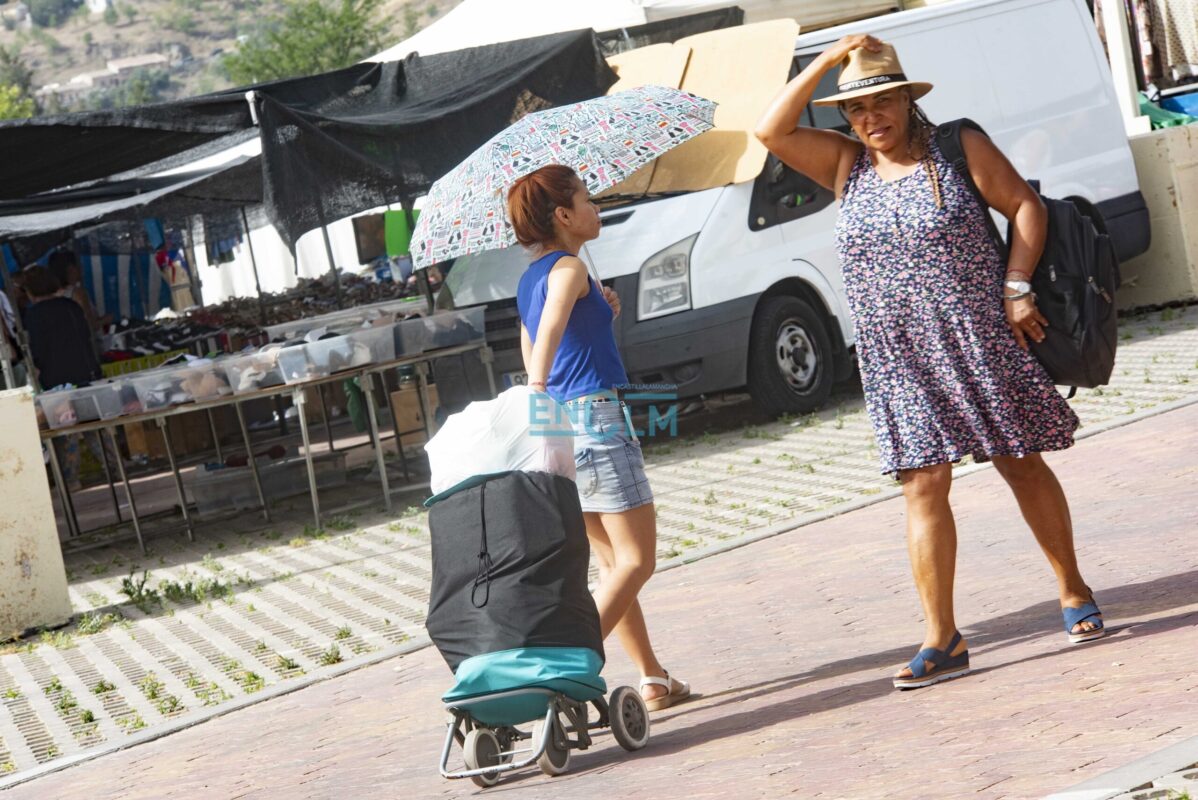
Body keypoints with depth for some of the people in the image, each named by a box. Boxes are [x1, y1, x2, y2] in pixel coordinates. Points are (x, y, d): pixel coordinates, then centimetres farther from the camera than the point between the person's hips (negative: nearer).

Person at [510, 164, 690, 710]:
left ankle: (653, 679, 17)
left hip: (560, 423, 9)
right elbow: (550, 326, -29)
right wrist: (538, 387, -43)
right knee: (636, 562, -5)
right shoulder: (568, 268, -10)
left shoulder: (530, 279, 17)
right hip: (594, 416, -9)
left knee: (614, 562, 14)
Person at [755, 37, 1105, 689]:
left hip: (978, 342, -2)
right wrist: (829, 61, -5)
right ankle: (941, 640, -3)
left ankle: (1073, 593, 24)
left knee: (1023, 466, 7)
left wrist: (1017, 288, -9)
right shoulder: (846, 164, 8)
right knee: (923, 488, -4)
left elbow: (1026, 207, 1)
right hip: (900, 360, 2)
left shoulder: (961, 149, 0)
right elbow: (771, 131, -1)